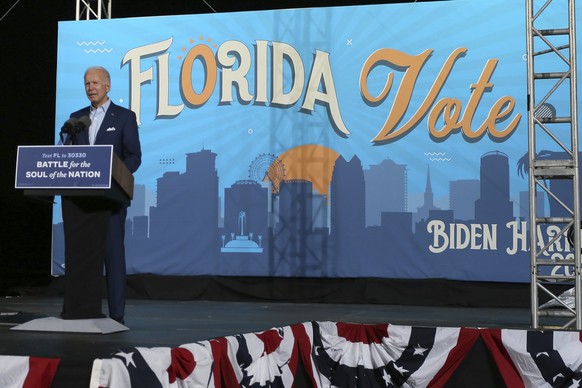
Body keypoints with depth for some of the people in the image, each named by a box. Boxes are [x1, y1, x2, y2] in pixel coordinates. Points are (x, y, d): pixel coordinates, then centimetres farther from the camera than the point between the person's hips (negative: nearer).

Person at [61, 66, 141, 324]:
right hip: (80, 196, 4)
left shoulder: (124, 116, 2)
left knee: (112, 252, -3)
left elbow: (134, 157, -4)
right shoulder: (76, 117, 15)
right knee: (78, 252, 3)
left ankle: (116, 314, 1)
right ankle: (77, 310, 8)